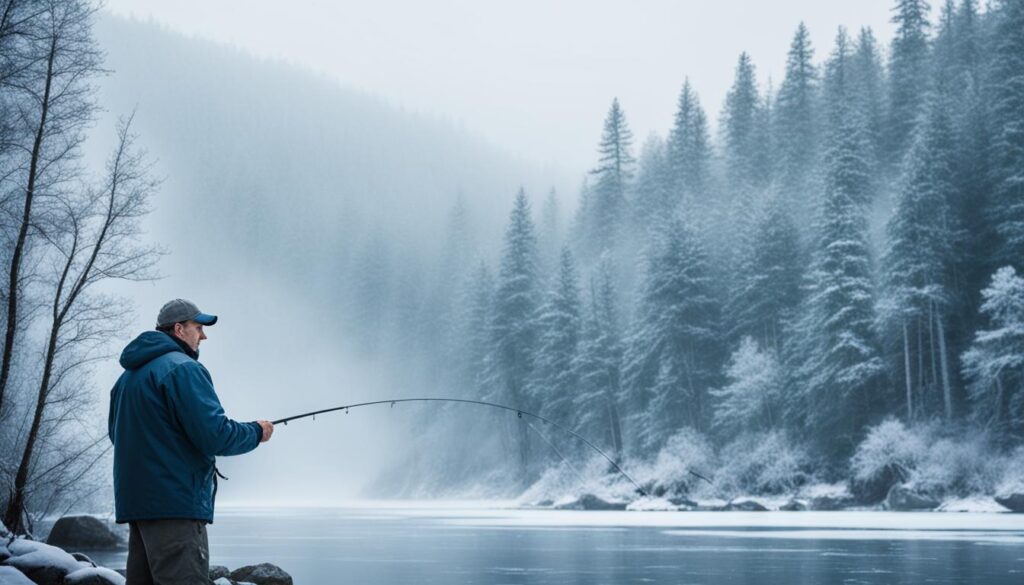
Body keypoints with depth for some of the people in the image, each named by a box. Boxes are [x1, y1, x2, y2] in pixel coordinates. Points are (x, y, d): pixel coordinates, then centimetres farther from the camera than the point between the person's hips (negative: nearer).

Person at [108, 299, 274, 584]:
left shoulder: (127, 377, 18)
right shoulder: (183, 368, -11)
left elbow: (116, 433, 28)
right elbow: (215, 436, -16)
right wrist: (256, 432, 0)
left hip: (134, 502, 10)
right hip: (175, 503, -10)